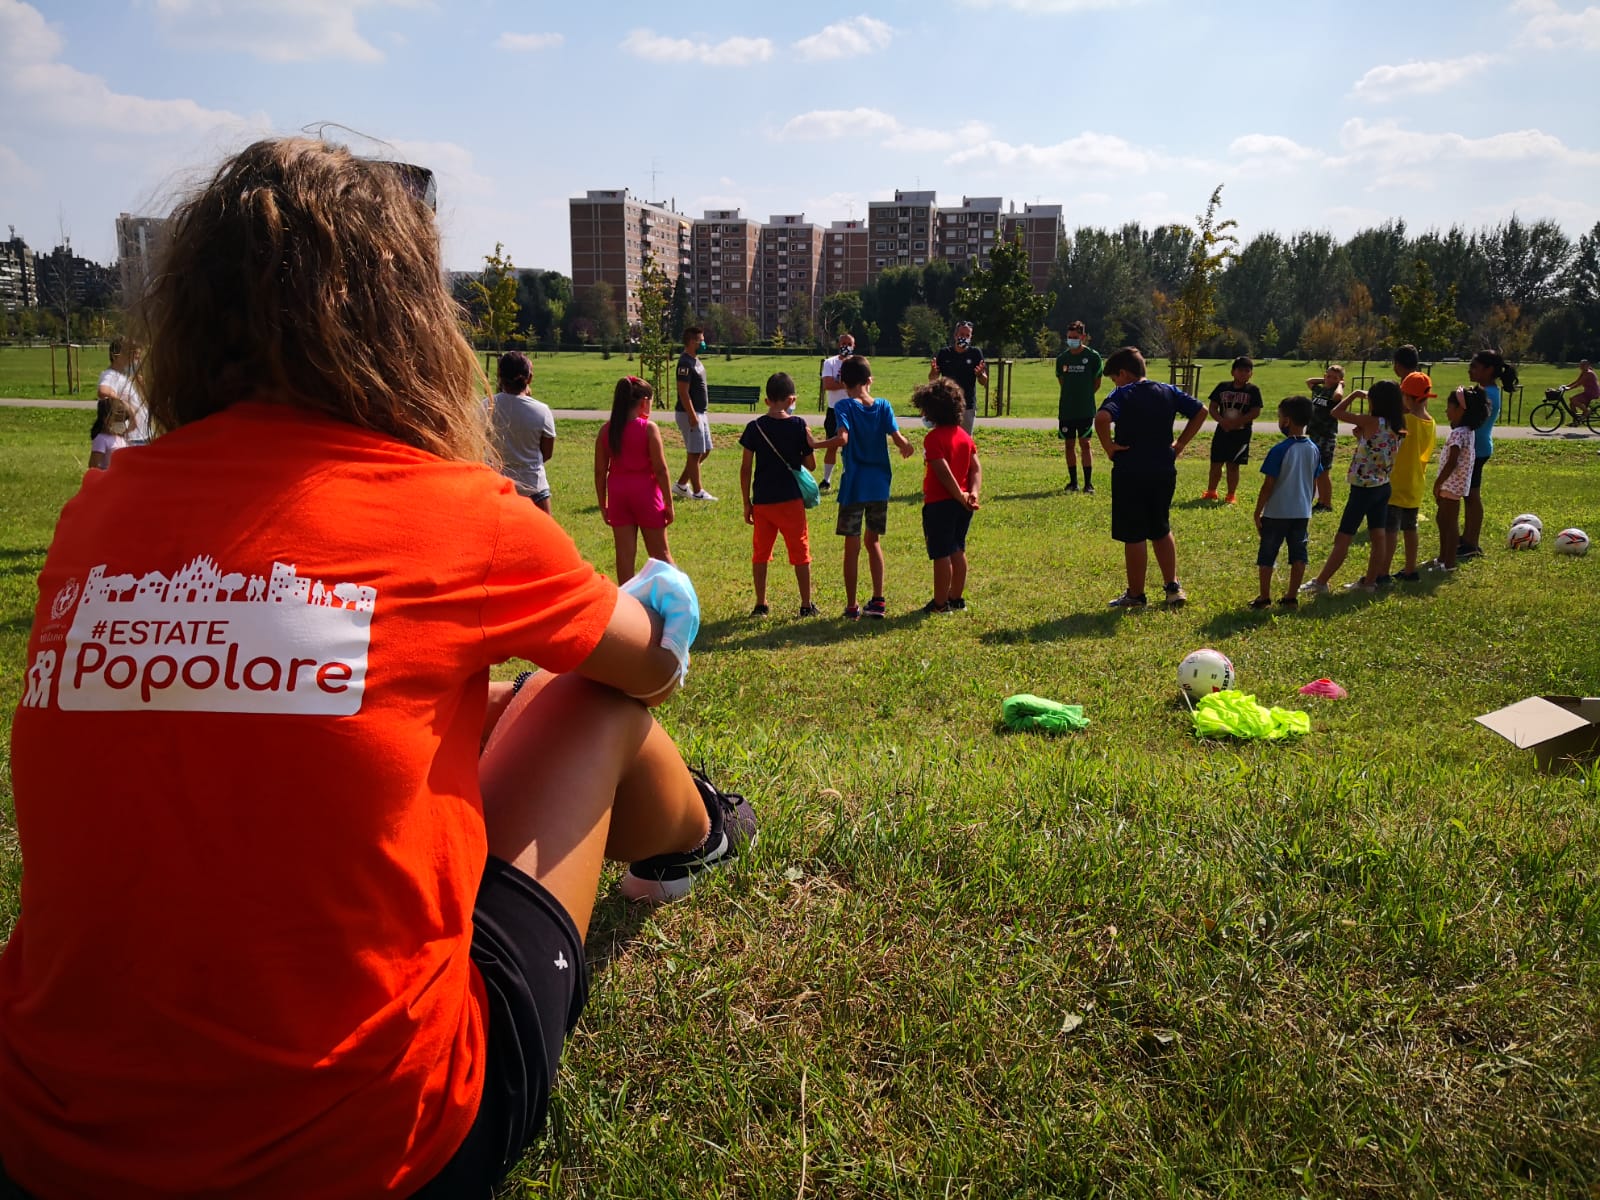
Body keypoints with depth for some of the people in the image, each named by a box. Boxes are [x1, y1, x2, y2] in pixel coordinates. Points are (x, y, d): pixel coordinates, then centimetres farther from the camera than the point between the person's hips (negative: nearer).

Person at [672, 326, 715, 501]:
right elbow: (683, 393, -21)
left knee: (705, 450, 14)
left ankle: (681, 485, 21)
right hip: (689, 413, -10)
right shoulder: (685, 363, -17)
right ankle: (697, 491, 5)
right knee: (695, 453, -3)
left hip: (700, 412, 10)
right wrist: (692, 416, -23)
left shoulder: (696, 360, 14)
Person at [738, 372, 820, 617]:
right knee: (800, 553, 8)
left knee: (760, 553, 12)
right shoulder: (799, 426, -6)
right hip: (791, 500, -2)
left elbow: (746, 469, -1)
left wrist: (747, 503, 6)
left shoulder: (754, 427, -2)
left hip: (762, 501, 2)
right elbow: (811, 464, -1)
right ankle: (806, 605, 13)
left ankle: (760, 605, 16)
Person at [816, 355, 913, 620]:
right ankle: (878, 601, 17)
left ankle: (852, 607, 9)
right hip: (880, 484, 4)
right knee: (874, 541, 17)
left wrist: (815, 445, -13)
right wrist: (906, 448, 15)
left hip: (854, 485, -4)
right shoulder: (883, 406, 2)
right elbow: (898, 439, -6)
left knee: (852, 546, 4)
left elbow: (842, 438, -24)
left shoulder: (844, 406, -9)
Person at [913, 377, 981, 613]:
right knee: (957, 550, 17)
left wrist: (961, 496, -16)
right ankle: (956, 598, 26)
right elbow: (976, 468, 3)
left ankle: (940, 603, 7)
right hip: (961, 504, 8)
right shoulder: (964, 435, 9)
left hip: (939, 503, -8)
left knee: (941, 554, 0)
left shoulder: (934, 438, -15)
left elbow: (944, 472, -22)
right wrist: (973, 493, -6)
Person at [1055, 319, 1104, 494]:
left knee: (1084, 444, -6)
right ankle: (1073, 482, 16)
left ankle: (1088, 483, -3)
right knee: (1069, 445, 7)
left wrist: (1085, 396, 10)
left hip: (1085, 410, -4)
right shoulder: (1062, 358, 6)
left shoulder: (1092, 357, -4)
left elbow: (1097, 382, 5)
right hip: (1066, 409, 4)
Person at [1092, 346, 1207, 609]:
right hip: (1164, 471, 6)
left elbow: (1102, 418, -29)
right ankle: (1173, 587, 21)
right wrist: (1180, 444, 11)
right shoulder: (1168, 392, 7)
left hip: (1130, 474, -5)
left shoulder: (1122, 394, -10)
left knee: (1133, 537, 4)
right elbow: (1201, 411, 11)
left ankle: (1135, 595, 12)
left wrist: (1109, 447, -15)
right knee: (1161, 531, 21)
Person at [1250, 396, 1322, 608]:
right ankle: (1291, 596, 13)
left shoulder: (1280, 450, -16)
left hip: (1276, 513, -5)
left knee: (1267, 555, 6)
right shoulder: (1314, 449, 2)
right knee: (1298, 554, 10)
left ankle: (1264, 596, 11)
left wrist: (1258, 511, -6)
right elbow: (1314, 485, 9)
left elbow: (1268, 485, -14)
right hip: (1302, 512, 5)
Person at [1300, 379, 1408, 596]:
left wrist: (1355, 394, 1)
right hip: (1384, 486, 8)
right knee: (1378, 537, 13)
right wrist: (1361, 433, 2)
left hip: (1364, 488, -8)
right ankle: (1370, 581, 22)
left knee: (1343, 538, -2)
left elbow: (1337, 413, -11)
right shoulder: (1395, 426, 2)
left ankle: (1320, 583, 4)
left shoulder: (1372, 422, -19)